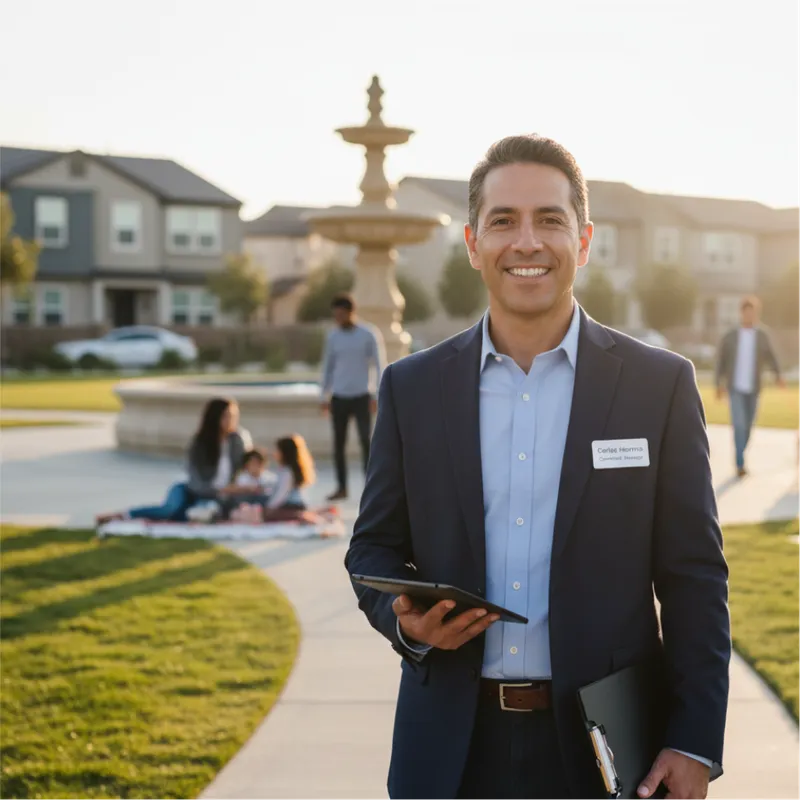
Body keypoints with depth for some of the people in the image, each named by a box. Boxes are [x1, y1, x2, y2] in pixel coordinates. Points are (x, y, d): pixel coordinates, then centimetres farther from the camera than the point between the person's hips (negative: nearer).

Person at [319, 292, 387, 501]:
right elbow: (327, 366, 13)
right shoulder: (333, 336, 7)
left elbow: (380, 365, -1)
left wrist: (377, 395, -8)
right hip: (339, 397, 3)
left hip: (361, 396, -3)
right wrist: (325, 396, 10)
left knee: (366, 441, -7)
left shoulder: (369, 334, -3)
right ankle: (341, 487, 13)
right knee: (338, 443, 5)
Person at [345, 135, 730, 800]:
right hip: (452, 744, 1)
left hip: (607, 740, -1)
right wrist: (405, 619, -12)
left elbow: (695, 577, -2)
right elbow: (374, 546, 9)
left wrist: (696, 745, -7)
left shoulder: (660, 384, -2)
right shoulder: (411, 387, 3)